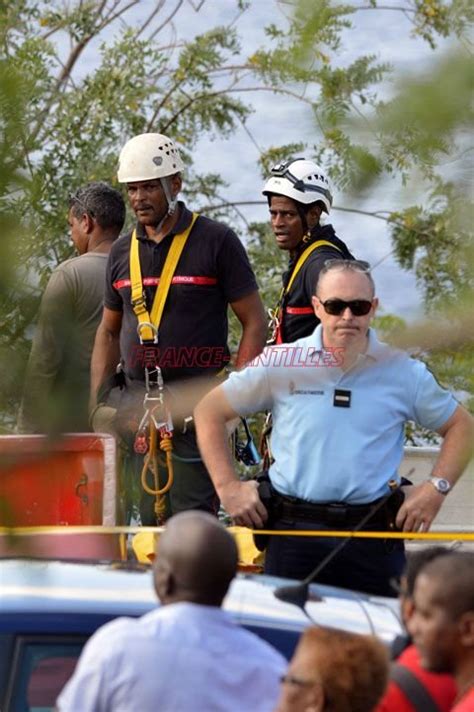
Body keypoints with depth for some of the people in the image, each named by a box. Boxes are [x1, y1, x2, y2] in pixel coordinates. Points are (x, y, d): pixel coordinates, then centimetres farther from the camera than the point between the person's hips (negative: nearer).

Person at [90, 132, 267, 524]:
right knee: (151, 519, 4)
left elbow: (254, 322, -2)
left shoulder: (217, 241, -2)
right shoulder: (123, 250, 13)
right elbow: (110, 331, 22)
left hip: (196, 404, -5)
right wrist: (95, 403, 13)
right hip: (138, 405, 5)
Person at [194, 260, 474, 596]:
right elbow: (209, 412, 11)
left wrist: (437, 488, 3)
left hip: (374, 532, 0)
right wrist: (228, 487, 5)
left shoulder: (403, 373, 5)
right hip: (294, 531, 0)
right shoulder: (279, 364, 3)